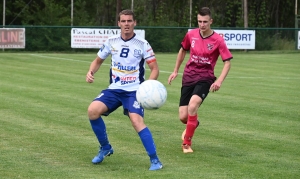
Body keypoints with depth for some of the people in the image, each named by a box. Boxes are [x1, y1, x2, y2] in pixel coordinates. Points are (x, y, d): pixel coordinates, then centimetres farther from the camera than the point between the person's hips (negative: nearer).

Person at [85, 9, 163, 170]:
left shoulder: (142, 44, -6)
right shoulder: (111, 42, 4)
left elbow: (155, 69, -4)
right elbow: (98, 61, 17)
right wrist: (91, 72, -5)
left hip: (134, 90, -4)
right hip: (114, 89, 4)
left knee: (136, 120, -27)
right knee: (93, 110, -19)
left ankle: (154, 160, -15)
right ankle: (105, 148, 4)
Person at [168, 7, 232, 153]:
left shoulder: (218, 40, -11)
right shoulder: (191, 34, 0)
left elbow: (227, 62, -9)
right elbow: (183, 50, 19)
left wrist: (219, 81, -22)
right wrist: (175, 71, 21)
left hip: (205, 78, -3)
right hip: (188, 77, 3)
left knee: (192, 105, -30)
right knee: (183, 117, -3)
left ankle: (187, 143, -13)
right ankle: (193, 124, 38)